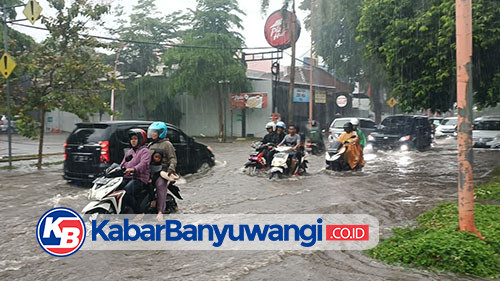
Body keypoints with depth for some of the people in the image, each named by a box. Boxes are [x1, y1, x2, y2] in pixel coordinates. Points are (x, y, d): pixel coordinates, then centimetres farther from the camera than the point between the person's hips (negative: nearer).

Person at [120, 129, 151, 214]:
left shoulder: (144, 151, 3)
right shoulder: (129, 152, 30)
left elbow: (144, 163, -16)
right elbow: (123, 164, 24)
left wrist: (133, 169, -34)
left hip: (139, 178, -7)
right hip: (127, 178, 8)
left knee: (126, 192, -32)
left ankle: (139, 212, -19)